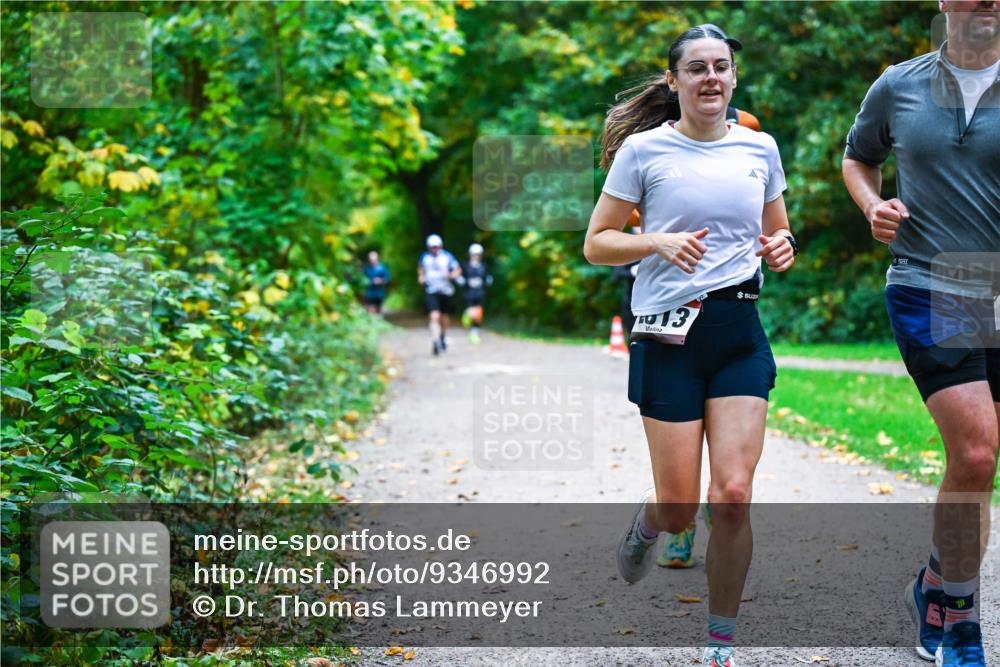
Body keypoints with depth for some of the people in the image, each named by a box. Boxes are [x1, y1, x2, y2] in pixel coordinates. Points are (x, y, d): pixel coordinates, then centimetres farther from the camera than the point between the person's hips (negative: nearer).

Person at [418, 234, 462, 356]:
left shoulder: (447, 257, -2)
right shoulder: (425, 257, 3)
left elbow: (458, 270, 1)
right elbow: (420, 268, 23)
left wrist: (451, 275, -18)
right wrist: (421, 277, 4)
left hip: (446, 291, 1)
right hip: (431, 291, -1)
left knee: (444, 317, 15)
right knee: (434, 316, -20)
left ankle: (444, 337, 41)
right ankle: (435, 341, -26)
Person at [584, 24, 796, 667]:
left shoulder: (760, 147, 9)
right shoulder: (643, 149, -2)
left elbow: (779, 234, 22)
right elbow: (596, 244, 1)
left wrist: (783, 248, -2)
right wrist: (657, 241, -17)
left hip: (740, 332, 3)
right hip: (668, 335, -2)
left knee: (734, 495, -7)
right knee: (680, 508, -1)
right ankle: (646, 521, 38)